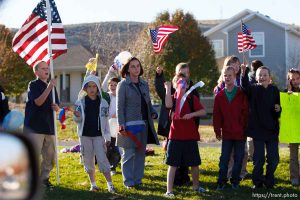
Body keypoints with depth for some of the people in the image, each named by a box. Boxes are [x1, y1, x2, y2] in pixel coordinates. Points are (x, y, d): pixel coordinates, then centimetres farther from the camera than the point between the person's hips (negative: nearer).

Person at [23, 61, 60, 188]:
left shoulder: (51, 86, 17)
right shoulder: (33, 85, -3)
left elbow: (57, 107, 20)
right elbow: (38, 102, -17)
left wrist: (56, 107, -5)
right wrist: (49, 88, -22)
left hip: (49, 126, 7)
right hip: (35, 127, -7)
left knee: (50, 156, 9)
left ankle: (44, 178, 22)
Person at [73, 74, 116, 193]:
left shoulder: (103, 103, 1)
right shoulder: (80, 102, 0)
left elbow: (105, 121, 4)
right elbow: (77, 121, 4)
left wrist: (107, 137, 2)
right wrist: (77, 116, -19)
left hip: (98, 136, -1)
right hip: (85, 135, 1)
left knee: (102, 159, -8)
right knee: (88, 161, 7)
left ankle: (110, 184, -6)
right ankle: (93, 184, 18)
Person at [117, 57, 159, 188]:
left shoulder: (144, 84, 13)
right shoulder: (123, 85, -3)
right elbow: (119, 107, -7)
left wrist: (153, 113, -2)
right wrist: (121, 125, -14)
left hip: (143, 124, 6)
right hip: (129, 125, -6)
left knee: (140, 153, 9)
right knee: (129, 154, -3)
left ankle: (138, 180, 17)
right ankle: (128, 182, 4)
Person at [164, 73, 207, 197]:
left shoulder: (192, 98, 2)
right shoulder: (172, 98, 3)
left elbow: (203, 112, -6)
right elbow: (168, 105, -22)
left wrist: (192, 114, -20)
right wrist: (168, 88, -19)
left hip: (190, 136, 1)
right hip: (175, 136, -1)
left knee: (194, 163, 11)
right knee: (173, 164, -1)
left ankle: (196, 186, 30)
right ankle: (169, 190, 1)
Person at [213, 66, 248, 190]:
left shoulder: (241, 94, -4)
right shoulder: (220, 96, 5)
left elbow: (246, 113, -5)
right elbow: (216, 115, 5)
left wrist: (244, 128, -9)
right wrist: (217, 131, 1)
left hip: (240, 133, -2)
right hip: (226, 133, 2)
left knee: (238, 158, 6)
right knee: (224, 158, 5)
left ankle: (235, 181, 18)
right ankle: (221, 181, 13)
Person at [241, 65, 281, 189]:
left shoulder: (274, 90, 4)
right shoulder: (253, 89, -3)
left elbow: (278, 113, 14)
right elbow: (245, 86, -28)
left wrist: (278, 109, -11)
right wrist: (244, 74, -47)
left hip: (272, 129, 2)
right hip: (258, 129, -2)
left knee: (274, 159, 5)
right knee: (259, 159, 1)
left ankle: (269, 181, 22)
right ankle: (257, 182, 16)